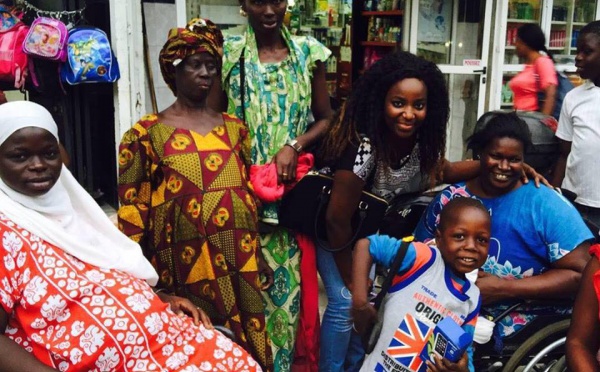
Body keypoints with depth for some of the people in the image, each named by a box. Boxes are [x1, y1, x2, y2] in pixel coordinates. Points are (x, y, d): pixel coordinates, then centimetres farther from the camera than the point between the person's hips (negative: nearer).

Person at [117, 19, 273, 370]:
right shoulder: (147, 132, -2)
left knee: (244, 343, 10)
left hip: (238, 256, 4)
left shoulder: (234, 127, 11)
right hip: (183, 259, -3)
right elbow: (132, 204, -2)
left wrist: (254, 249, 15)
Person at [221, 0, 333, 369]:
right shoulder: (227, 52, -1)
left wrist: (294, 147, -9)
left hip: (293, 188, 2)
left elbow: (325, 118, 7)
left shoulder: (308, 51, 4)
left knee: (289, 279, 7)